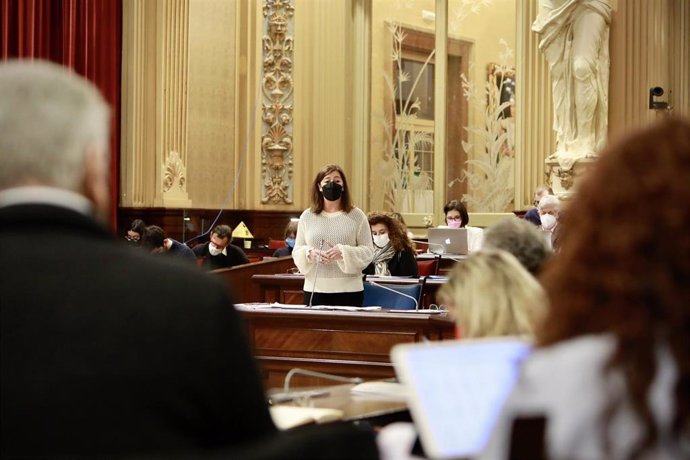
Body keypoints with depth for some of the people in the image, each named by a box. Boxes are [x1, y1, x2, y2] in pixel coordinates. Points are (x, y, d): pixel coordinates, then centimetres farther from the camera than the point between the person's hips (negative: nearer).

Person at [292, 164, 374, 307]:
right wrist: (309, 253, -12)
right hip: (314, 289, 2)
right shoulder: (307, 216, 9)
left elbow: (368, 251, 0)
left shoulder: (356, 215, 3)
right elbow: (297, 251, 11)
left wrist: (343, 253, -17)